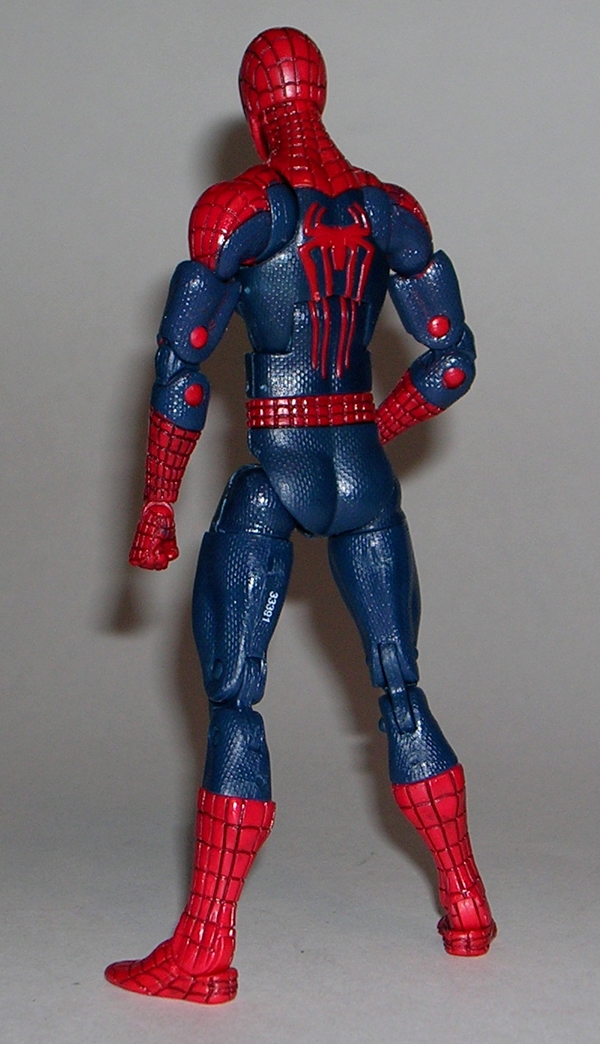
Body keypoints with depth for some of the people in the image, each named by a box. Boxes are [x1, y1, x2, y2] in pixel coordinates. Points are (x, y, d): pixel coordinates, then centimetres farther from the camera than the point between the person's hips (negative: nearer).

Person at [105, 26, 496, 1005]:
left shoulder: (235, 210, -7)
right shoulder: (390, 211, 5)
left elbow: (180, 370, -10)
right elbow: (451, 363, 6)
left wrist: (157, 506, -3)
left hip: (270, 482, -5)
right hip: (366, 480, 5)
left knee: (232, 698, -1)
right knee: (400, 686, 14)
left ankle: (205, 951, 0)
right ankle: (467, 910, 23)